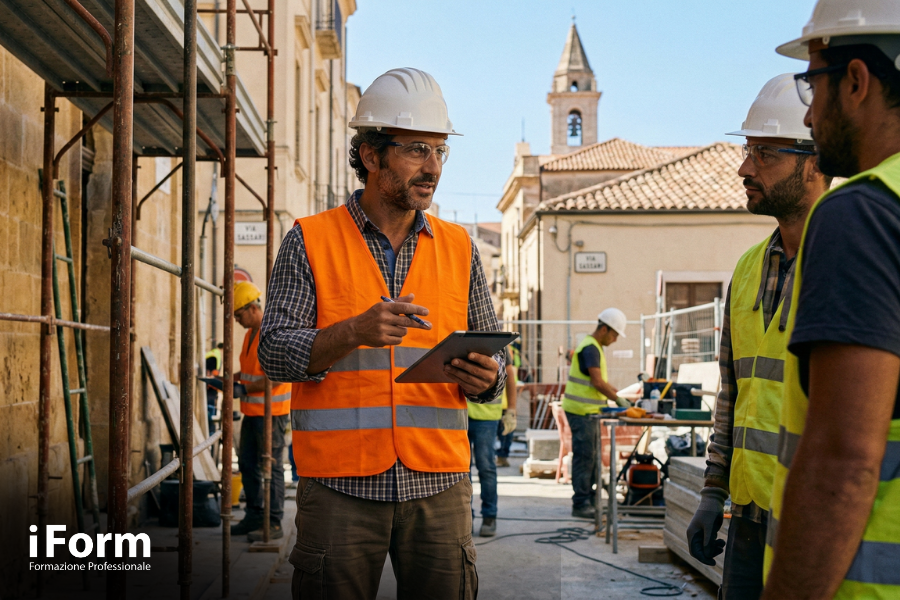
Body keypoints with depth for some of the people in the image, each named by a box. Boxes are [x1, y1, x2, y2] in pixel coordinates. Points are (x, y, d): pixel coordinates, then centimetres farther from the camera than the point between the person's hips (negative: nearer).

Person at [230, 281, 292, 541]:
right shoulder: (251, 333, 15)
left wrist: (248, 388, -19)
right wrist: (234, 378, 11)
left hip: (271, 410, -10)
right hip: (252, 411, 10)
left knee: (270, 466, -6)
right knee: (248, 463, 14)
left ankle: (274, 523, -1)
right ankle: (255, 517, 23)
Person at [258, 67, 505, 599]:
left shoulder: (459, 249, 13)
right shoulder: (311, 241, 4)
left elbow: (492, 356, 15)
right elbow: (276, 352, -3)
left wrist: (484, 378, -9)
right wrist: (354, 331, -20)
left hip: (438, 481, 3)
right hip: (340, 483, -2)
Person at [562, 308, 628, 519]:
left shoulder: (595, 348, 17)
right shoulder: (590, 348, -16)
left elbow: (602, 381, 22)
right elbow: (598, 382, -23)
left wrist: (619, 394, 11)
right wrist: (618, 399, -15)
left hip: (589, 411, 11)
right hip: (581, 411, -11)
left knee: (591, 458, 14)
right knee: (584, 458, -8)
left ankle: (588, 500, 21)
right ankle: (581, 505, -4)